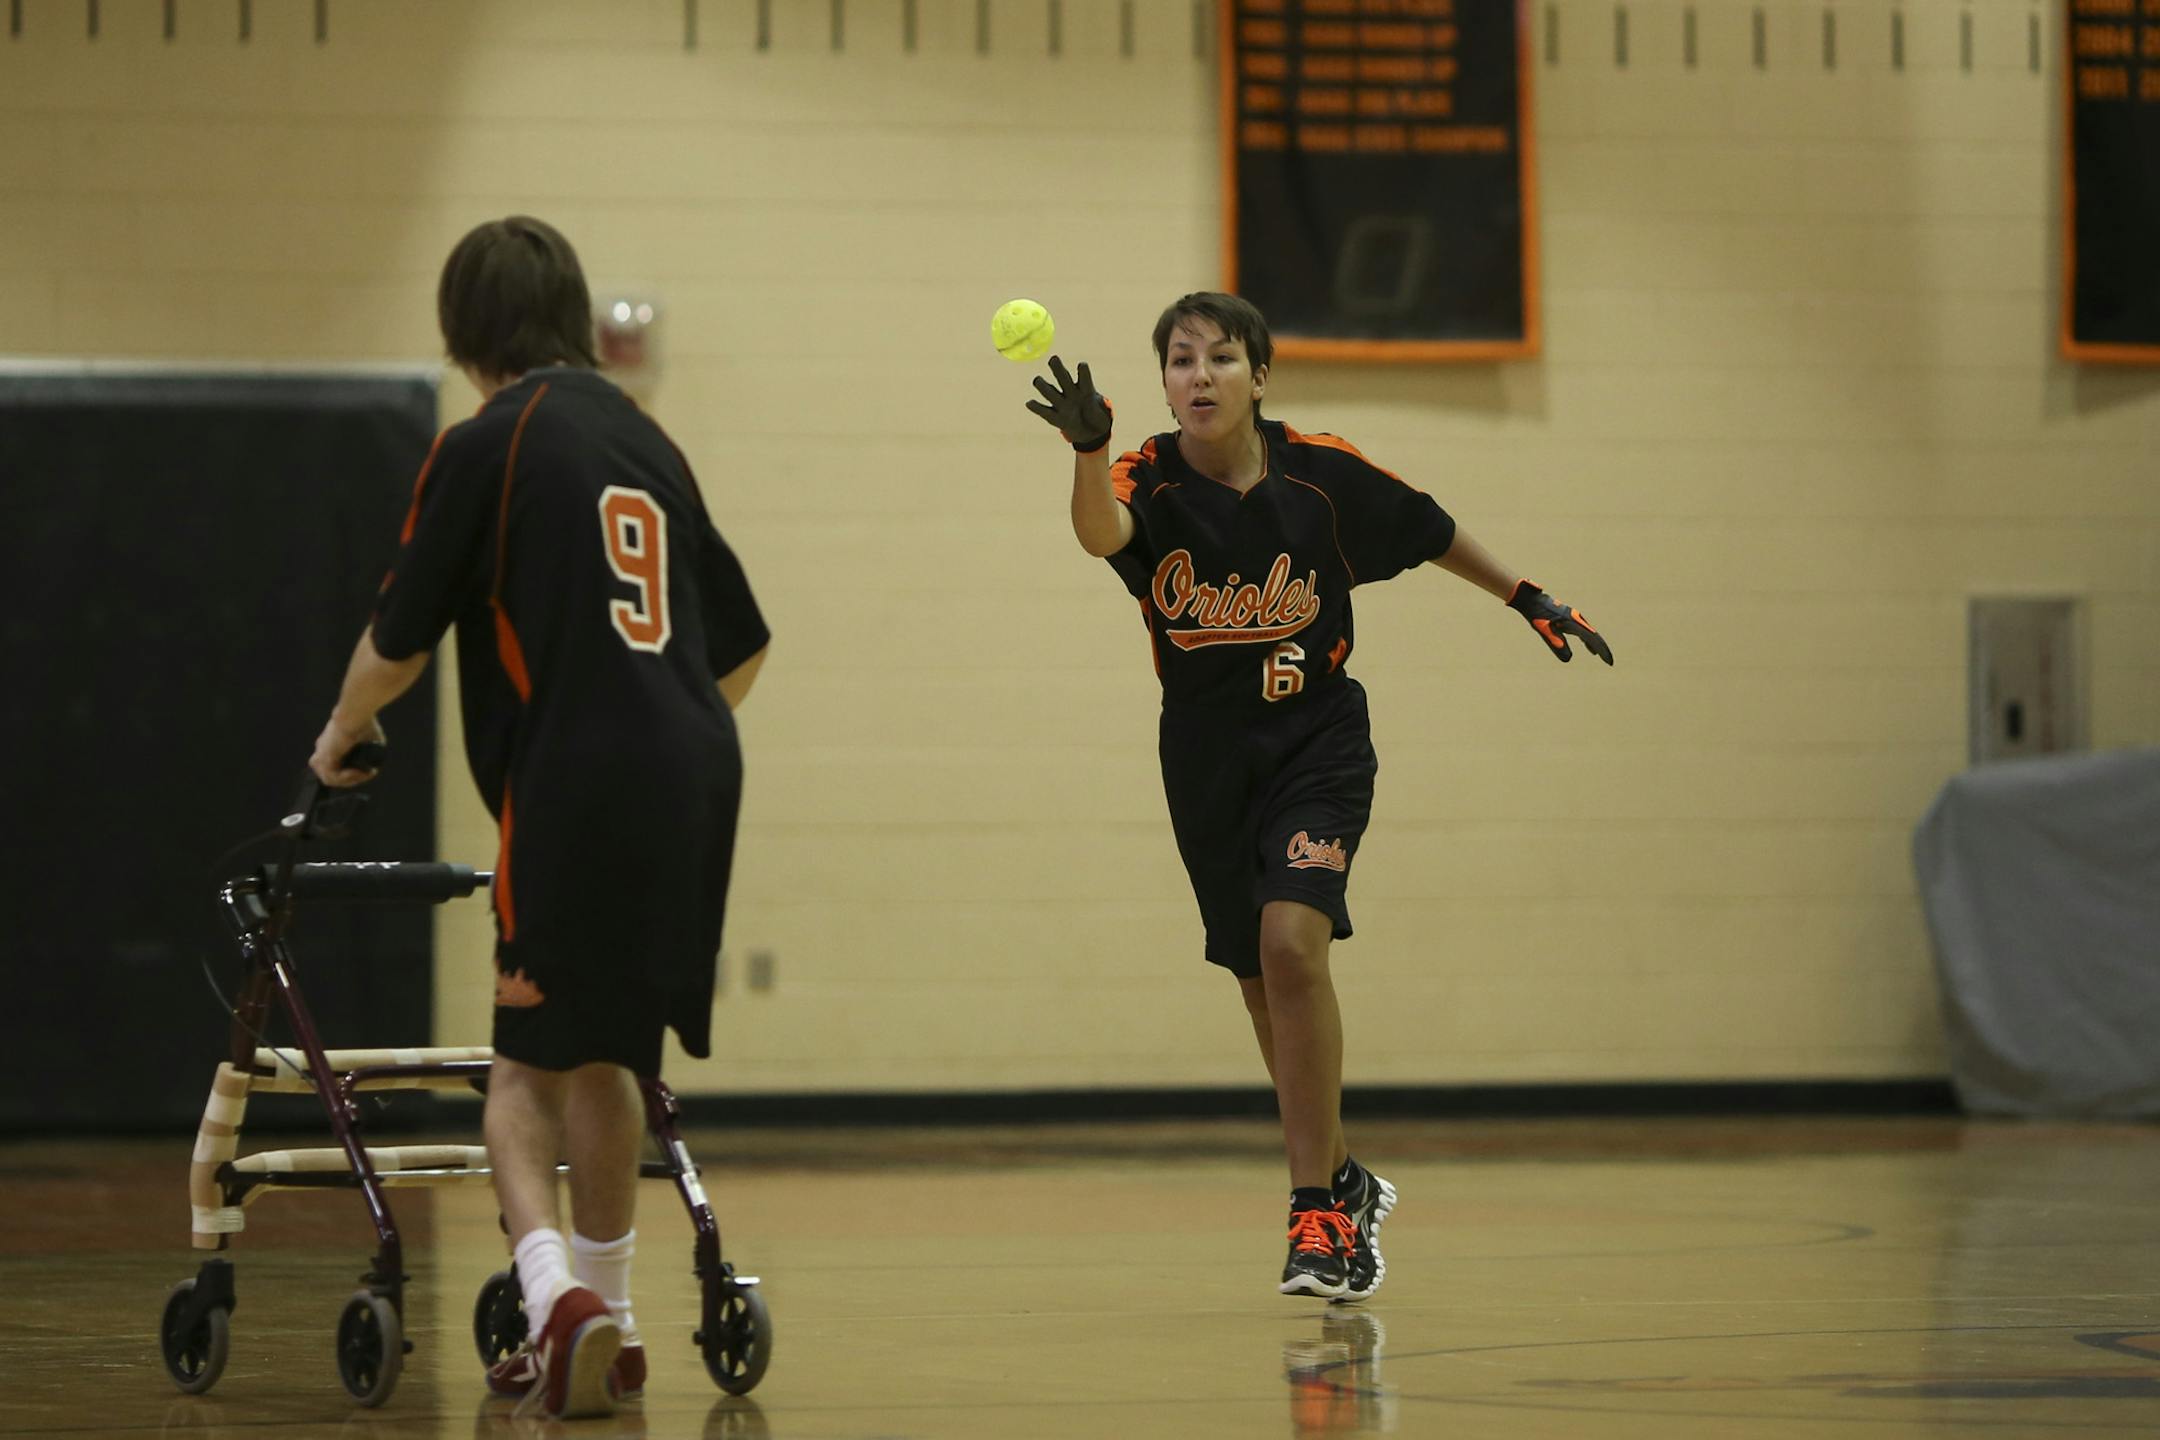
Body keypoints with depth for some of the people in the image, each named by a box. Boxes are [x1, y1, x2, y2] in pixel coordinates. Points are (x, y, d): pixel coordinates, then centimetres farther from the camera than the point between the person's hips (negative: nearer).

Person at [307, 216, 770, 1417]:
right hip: (692, 780, 6)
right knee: (603, 1055, 19)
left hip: (576, 788, -6)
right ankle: (606, 1326, 24)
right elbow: (743, 640, 22)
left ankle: (557, 1293, -22)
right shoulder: (643, 438, 17)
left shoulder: (486, 447, -3)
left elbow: (399, 639, 0)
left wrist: (343, 735, 20)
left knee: (533, 1062, 0)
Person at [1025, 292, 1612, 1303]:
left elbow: (1431, 533, 10)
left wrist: (1527, 598, 14)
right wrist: (1087, 444, -58)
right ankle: (1343, 1185, 33)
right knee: (1266, 988, 11)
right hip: (1207, 758, 2)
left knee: (1292, 942, -23)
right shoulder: (1151, 480, -12)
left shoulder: (1323, 473, -10)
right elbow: (1101, 532, -37)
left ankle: (1317, 1208, -19)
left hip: (1318, 739, -2)